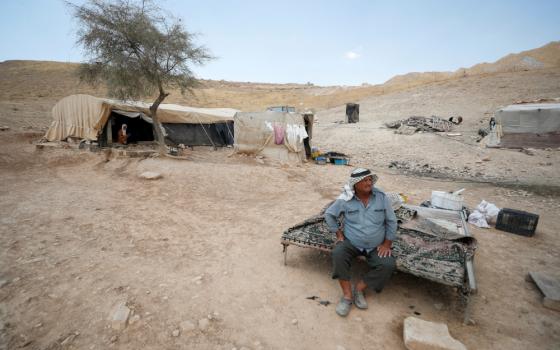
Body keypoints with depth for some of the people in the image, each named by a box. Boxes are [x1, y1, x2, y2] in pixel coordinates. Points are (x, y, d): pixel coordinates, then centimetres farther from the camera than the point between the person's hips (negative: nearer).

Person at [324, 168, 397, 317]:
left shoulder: (382, 197, -9)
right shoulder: (345, 200, -12)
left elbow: (391, 221, 1)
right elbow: (329, 214, 3)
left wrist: (387, 244, -4)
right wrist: (338, 233, -2)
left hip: (376, 246, 2)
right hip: (351, 242, -1)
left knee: (388, 265, -23)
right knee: (338, 254, -30)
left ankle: (359, 288, -6)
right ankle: (347, 295, -15)